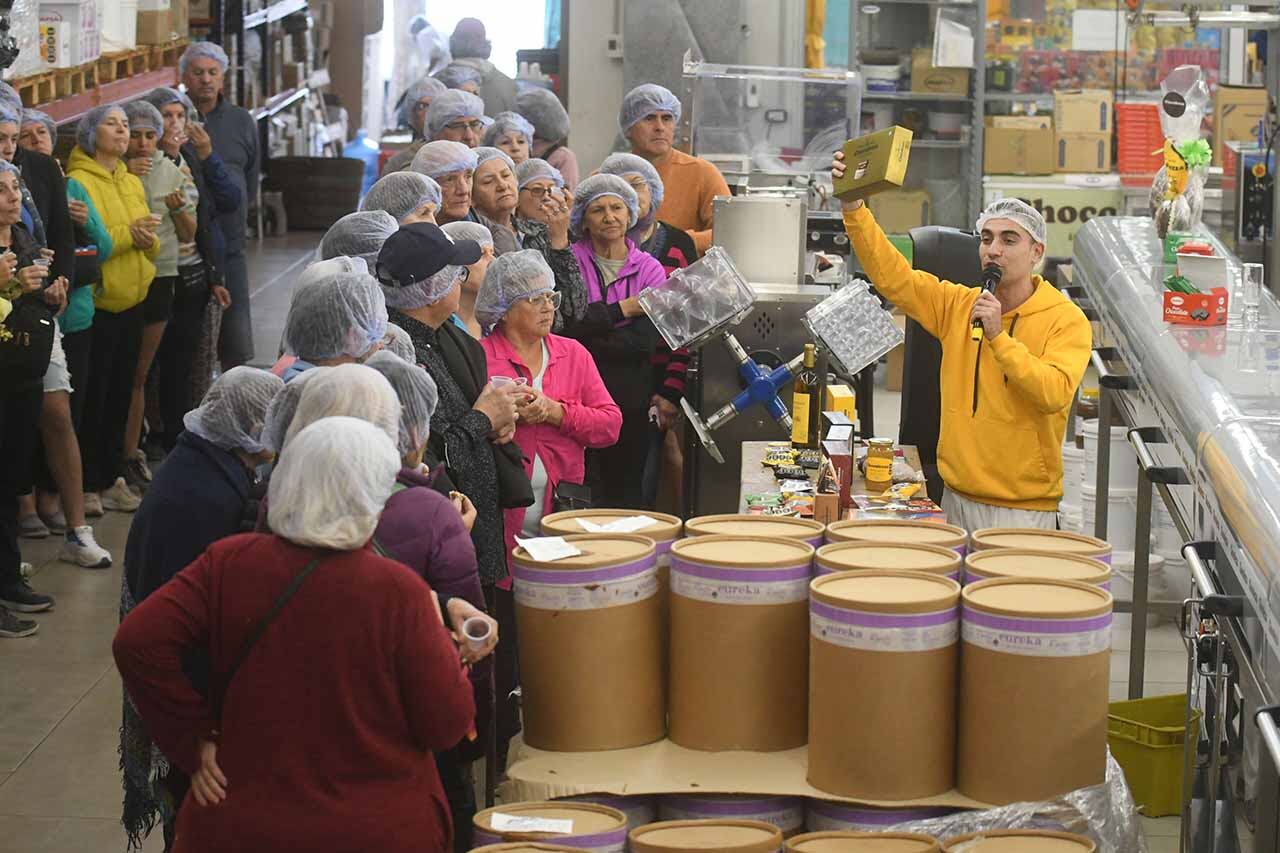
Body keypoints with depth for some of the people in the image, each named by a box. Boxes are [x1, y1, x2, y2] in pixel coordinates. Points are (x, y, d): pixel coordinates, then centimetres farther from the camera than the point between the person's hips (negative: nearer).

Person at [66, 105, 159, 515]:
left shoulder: (133, 183, 14)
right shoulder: (79, 182, -10)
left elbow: (151, 246, 16)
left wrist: (148, 239, -6)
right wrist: (127, 235, -22)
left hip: (131, 301, 7)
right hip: (97, 305, -7)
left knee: (121, 395, 13)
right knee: (92, 399, -2)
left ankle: (112, 478, 21)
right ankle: (87, 485, 6)